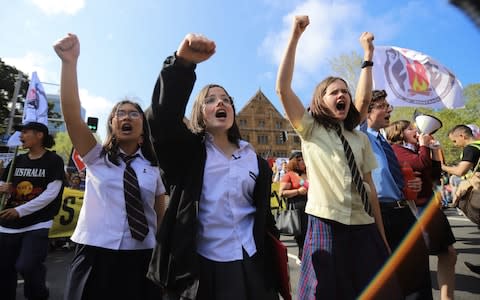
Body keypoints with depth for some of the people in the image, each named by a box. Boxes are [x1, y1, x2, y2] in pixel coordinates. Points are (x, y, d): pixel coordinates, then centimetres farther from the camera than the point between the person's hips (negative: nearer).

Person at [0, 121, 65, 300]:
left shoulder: (53, 161, -6)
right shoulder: (17, 161, 11)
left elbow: (51, 194, -13)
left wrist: (19, 211, -18)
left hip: (38, 224, -6)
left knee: (26, 266, -14)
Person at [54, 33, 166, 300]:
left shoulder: (154, 166, 4)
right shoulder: (96, 156, 1)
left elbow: (161, 213, 6)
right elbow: (71, 112, -13)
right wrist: (70, 62, -24)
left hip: (142, 258, 1)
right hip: (95, 254, -1)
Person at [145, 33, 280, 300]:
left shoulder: (256, 160, 6)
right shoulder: (188, 149, -2)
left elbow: (264, 214, 9)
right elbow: (162, 116, -22)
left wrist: (274, 262, 9)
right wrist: (182, 62, -34)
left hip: (249, 265, 3)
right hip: (198, 264, -2)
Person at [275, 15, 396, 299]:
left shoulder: (360, 139, 11)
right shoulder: (310, 130, 0)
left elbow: (369, 185, 11)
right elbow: (283, 88, -11)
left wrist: (381, 233, 10)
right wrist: (295, 36, -13)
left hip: (364, 227, 4)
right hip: (326, 225, -4)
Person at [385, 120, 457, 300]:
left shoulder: (415, 151, 17)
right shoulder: (396, 149, -10)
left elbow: (435, 176, 18)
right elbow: (421, 164, -24)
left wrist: (435, 150, 13)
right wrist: (424, 145, -6)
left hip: (430, 207, 9)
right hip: (415, 209, -9)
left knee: (448, 254, 12)